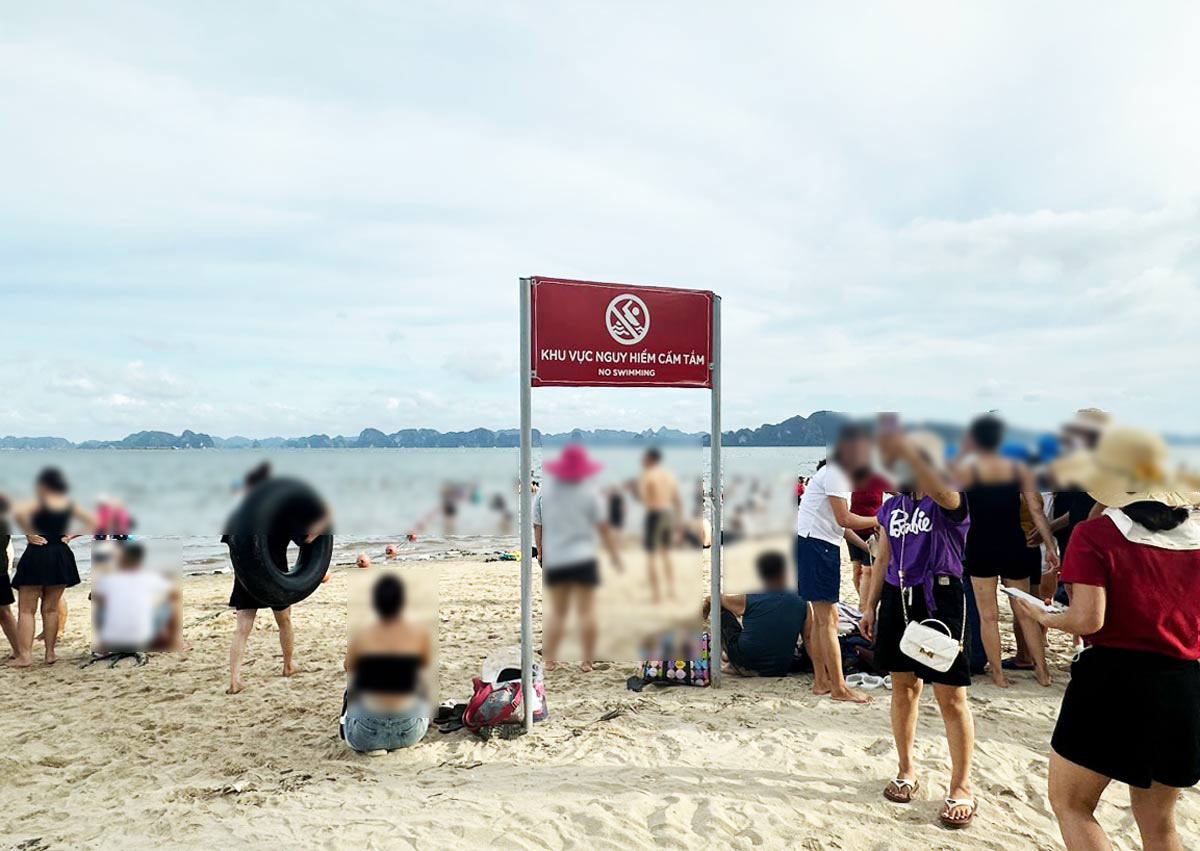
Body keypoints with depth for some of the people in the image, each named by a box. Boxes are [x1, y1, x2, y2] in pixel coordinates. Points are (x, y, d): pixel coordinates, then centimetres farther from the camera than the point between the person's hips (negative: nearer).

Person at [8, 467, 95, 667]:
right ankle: (50, 653, 14)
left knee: (26, 609, 4)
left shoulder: (38, 503, -7)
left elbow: (19, 513, -29)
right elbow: (92, 523, 11)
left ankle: (25, 655, 0)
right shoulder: (69, 505, 7)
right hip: (61, 556, 5)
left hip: (37, 555, -5)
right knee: (51, 608, 13)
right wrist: (71, 536, 6)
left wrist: (29, 534, -17)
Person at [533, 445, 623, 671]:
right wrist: (614, 554, 3)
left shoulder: (544, 491, 1)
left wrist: (541, 553, 14)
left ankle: (550, 660, 13)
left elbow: (537, 527, 3)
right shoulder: (589, 492, -6)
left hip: (554, 560, 3)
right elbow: (603, 528, -4)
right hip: (584, 559, -2)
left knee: (556, 611, 11)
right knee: (586, 610, 3)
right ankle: (587, 661, 5)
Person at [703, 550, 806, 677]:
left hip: (745, 668, -4)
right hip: (779, 671, 4)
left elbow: (713, 599, 9)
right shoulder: (802, 604, -2)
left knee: (720, 608, 12)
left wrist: (707, 603, 31)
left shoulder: (747, 600, -7)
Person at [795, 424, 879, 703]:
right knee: (828, 620, -6)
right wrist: (876, 520, -6)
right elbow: (843, 519, -18)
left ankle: (821, 682, 23)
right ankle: (839, 688, 0)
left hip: (823, 546, 11)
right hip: (817, 545, -11)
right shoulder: (834, 474, -12)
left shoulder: (839, 474, 20)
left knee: (823, 619, 15)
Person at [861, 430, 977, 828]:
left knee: (950, 697, -1)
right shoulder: (892, 506, 11)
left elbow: (940, 491, -34)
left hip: (939, 600, -6)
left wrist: (905, 449, -44)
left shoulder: (951, 503, -7)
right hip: (897, 599, 6)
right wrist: (870, 606, 13)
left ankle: (962, 786, 12)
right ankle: (907, 771, 29)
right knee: (903, 687, 13)